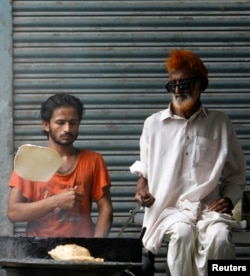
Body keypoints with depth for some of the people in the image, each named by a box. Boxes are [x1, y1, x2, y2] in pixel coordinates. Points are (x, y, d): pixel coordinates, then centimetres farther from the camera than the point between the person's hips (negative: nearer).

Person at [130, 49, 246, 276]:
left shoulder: (220, 123, 8)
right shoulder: (153, 124, 9)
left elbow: (236, 173, 16)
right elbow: (144, 168, 23)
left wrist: (229, 199, -3)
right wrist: (142, 185, 1)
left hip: (209, 207, 0)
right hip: (170, 207, 0)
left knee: (219, 237, -35)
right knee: (182, 233, -36)